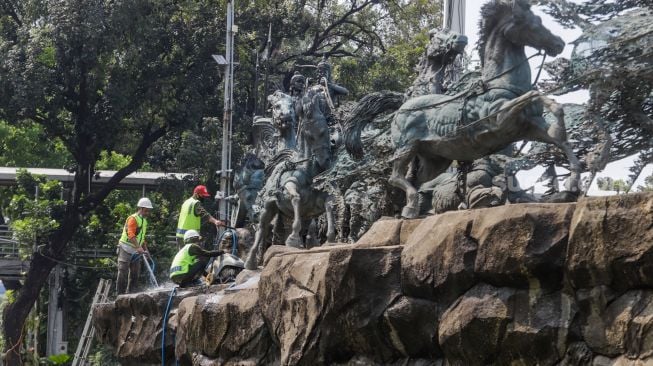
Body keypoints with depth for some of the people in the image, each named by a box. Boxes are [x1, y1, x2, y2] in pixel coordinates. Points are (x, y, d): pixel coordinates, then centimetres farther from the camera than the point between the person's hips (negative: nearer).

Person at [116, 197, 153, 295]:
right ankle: (120, 293, -4)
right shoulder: (133, 219, -14)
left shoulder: (144, 221, 15)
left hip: (136, 251, 8)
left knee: (135, 272, 8)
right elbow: (131, 235, -28)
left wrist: (145, 250, 15)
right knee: (123, 272, -6)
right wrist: (138, 247, -38)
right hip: (126, 249, -8)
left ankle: (131, 292, 14)